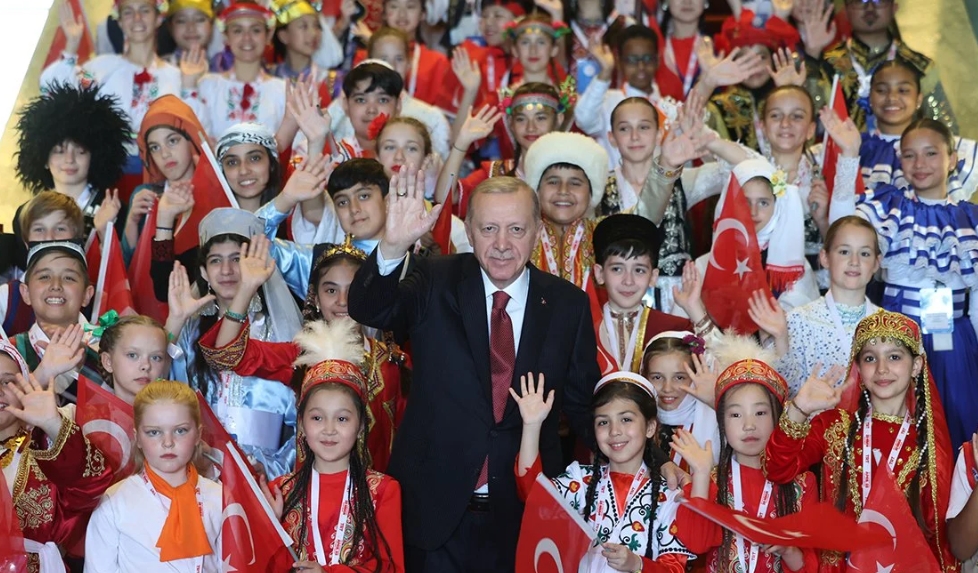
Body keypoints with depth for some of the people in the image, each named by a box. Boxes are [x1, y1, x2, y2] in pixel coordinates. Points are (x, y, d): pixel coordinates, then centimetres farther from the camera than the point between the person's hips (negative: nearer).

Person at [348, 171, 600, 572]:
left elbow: (582, 400, 7)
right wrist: (393, 247, -39)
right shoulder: (435, 285, -4)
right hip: (434, 509, -1)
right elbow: (368, 310, -21)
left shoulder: (568, 304, 0)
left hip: (525, 513, 1)